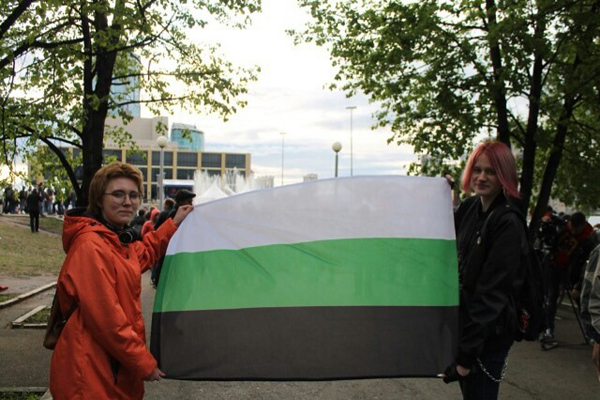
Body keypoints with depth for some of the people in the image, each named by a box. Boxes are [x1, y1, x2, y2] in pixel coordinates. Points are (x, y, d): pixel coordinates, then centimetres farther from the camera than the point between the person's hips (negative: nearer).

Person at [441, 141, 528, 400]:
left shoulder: (508, 223, -18)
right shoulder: (469, 208, 4)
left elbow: (492, 293, -20)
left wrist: (466, 354, -20)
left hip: (487, 337, -7)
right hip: (460, 324, 7)